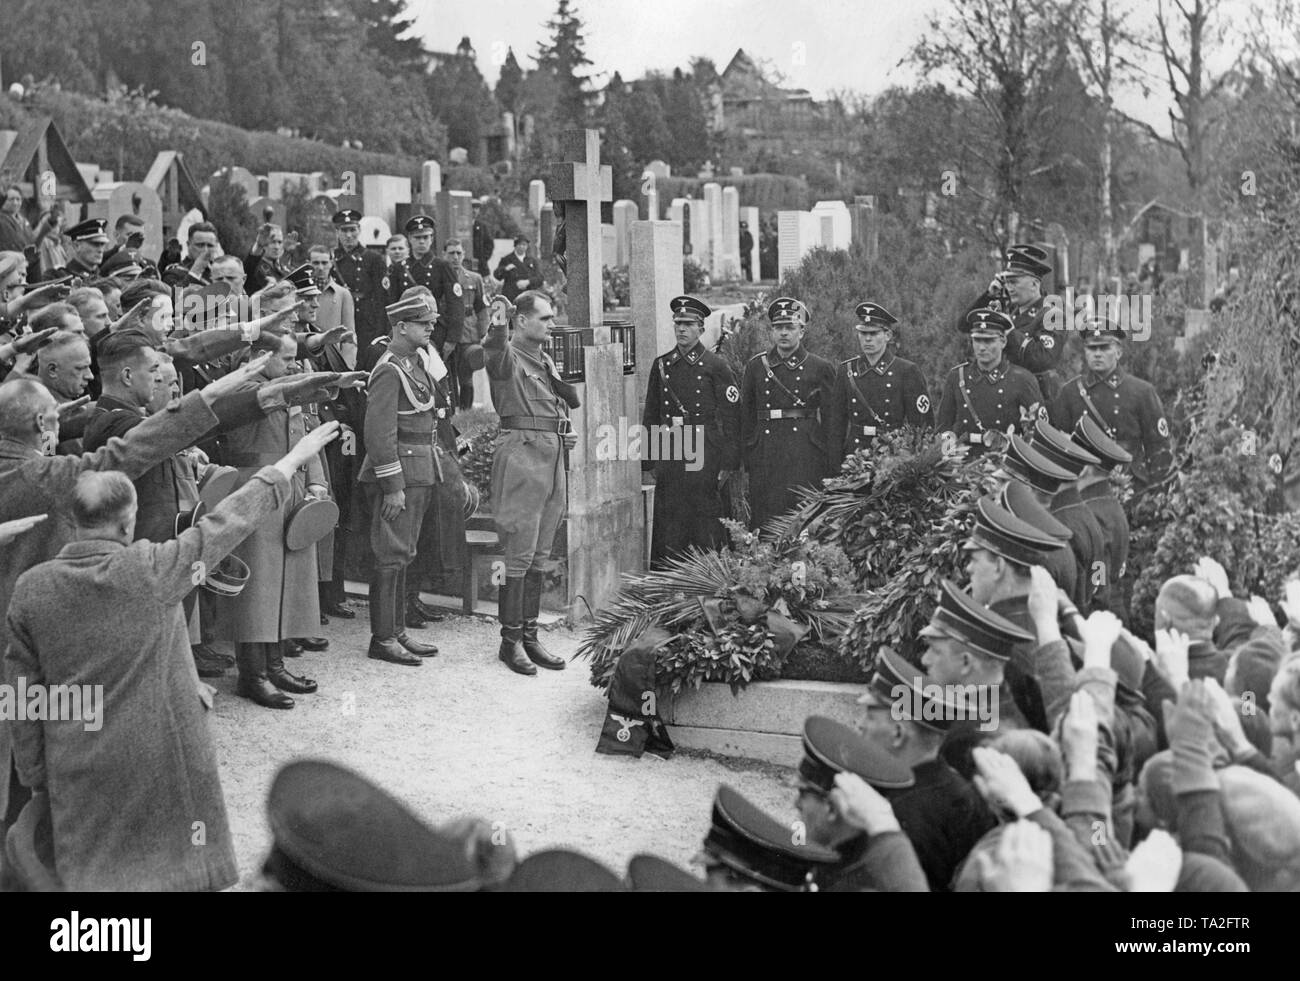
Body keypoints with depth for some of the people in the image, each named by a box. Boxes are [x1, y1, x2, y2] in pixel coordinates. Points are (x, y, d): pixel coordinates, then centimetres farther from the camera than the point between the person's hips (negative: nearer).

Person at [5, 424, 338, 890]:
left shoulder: (30, 588, -4)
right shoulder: (151, 570, -15)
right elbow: (228, 520, -7)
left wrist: (35, 773, 12)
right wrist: (292, 459, 3)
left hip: (78, 768, 3)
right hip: (164, 761, -3)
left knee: (93, 873, 12)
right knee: (181, 868, 12)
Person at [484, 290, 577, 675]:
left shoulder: (546, 361, 20)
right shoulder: (508, 355, -6)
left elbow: (566, 403, 31)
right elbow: (494, 354, -31)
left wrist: (567, 432, 12)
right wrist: (496, 331, -53)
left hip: (553, 457, 8)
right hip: (521, 455, -8)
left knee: (541, 555, 11)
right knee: (520, 553, -7)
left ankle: (529, 636, 17)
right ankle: (510, 640, -1)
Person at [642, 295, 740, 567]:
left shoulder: (716, 367, -1)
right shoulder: (661, 365, 11)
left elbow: (731, 418, -3)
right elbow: (650, 415, 15)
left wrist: (728, 464, -8)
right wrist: (648, 461, 10)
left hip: (704, 454, -4)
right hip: (669, 452, 4)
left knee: (706, 520, -2)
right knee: (667, 521, 4)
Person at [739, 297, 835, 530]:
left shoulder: (820, 368, 5)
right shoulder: (756, 366, 11)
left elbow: (830, 418, 5)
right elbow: (746, 414, 13)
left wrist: (829, 463, 0)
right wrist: (746, 454, 7)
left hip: (806, 456, -2)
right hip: (765, 453, 2)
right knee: (764, 519, 0)